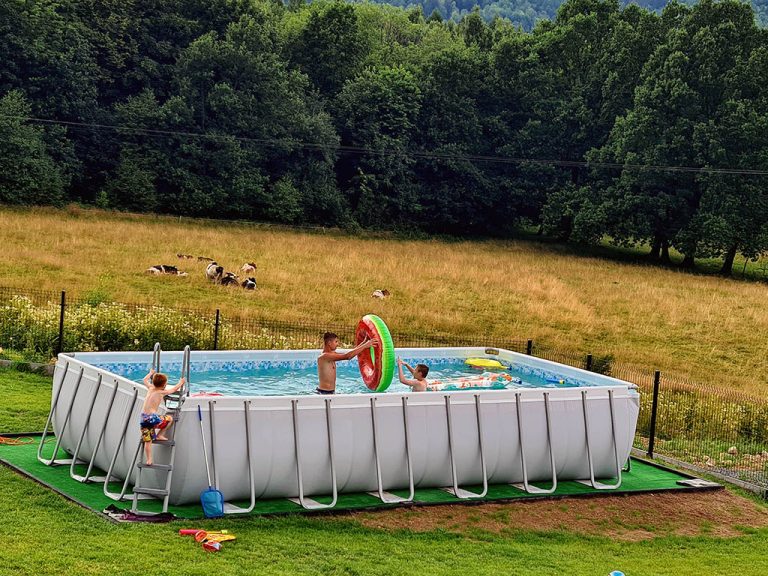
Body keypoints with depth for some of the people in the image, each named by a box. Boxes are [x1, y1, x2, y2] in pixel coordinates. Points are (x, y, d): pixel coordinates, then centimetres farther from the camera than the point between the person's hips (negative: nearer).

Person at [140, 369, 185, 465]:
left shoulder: (150, 388, 15)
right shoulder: (162, 392, 1)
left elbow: (145, 379, 35)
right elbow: (174, 389, 17)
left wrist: (151, 373, 53)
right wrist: (181, 382, 35)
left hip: (143, 418, 6)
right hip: (152, 417, -6)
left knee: (147, 441, 9)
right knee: (170, 419, 16)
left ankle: (148, 460, 5)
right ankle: (160, 435, 17)